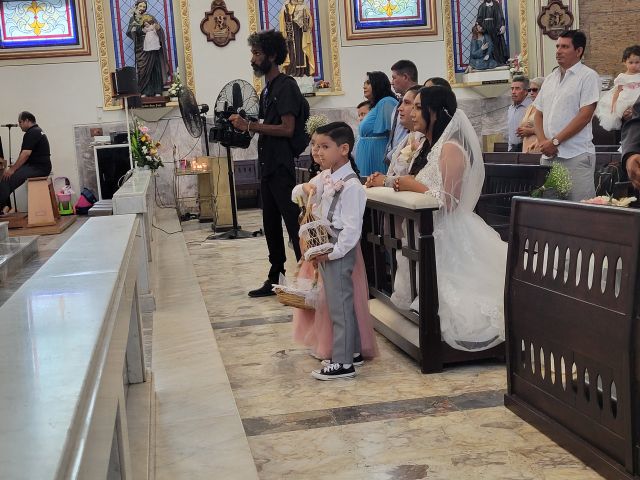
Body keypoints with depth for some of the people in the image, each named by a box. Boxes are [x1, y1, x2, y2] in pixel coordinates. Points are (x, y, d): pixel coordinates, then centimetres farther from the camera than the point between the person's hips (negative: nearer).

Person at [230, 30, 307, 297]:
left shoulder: (285, 86, -12)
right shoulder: (268, 89, 17)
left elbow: (287, 129, -20)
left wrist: (250, 126, -18)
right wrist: (246, 126, 7)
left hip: (282, 167, -10)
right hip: (268, 165, 10)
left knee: (293, 223, -7)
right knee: (271, 224, 14)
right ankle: (275, 279, 22)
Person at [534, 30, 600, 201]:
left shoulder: (588, 76, -2)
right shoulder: (550, 79, 18)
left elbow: (585, 115, -11)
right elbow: (539, 114, 17)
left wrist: (555, 141, -13)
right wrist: (542, 141, -2)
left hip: (577, 155, -6)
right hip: (548, 155, 6)